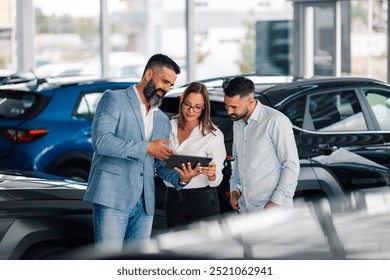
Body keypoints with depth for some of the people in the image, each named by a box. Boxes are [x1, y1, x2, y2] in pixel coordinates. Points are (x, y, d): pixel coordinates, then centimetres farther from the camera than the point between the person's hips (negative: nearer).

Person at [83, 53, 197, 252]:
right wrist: (146, 147, -15)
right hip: (112, 198, -7)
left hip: (144, 204, 7)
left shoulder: (163, 121, 21)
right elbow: (101, 141, -15)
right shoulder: (114, 100, 0)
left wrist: (180, 177, -3)